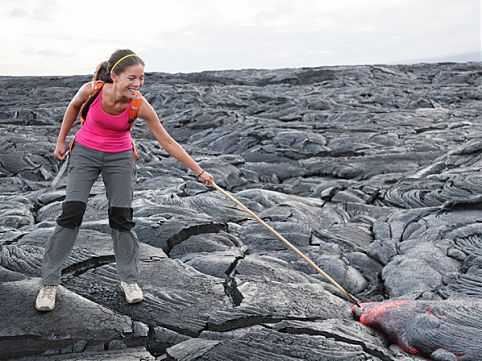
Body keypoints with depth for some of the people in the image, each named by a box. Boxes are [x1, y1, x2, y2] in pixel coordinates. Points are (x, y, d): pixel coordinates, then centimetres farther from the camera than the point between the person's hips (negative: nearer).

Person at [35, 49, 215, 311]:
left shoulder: (140, 106, -24)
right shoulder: (92, 90, -24)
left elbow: (168, 143, -17)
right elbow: (74, 106, 0)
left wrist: (199, 171, -17)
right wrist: (61, 140, 6)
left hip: (120, 157, 0)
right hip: (85, 152, 0)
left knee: (122, 218, 0)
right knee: (71, 214, -7)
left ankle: (129, 279, 16)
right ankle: (49, 282, 5)